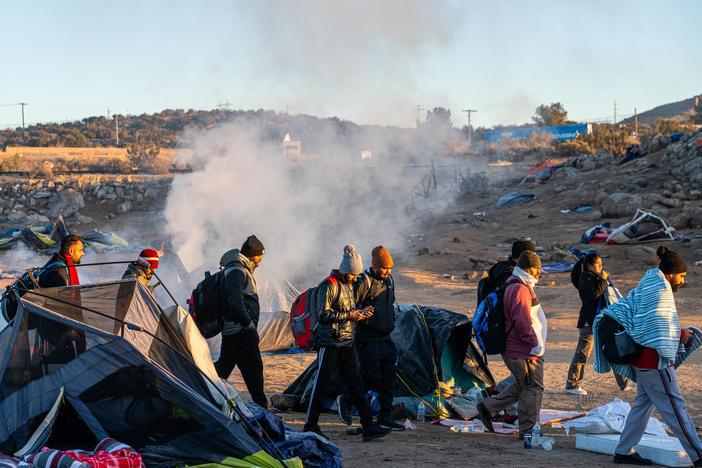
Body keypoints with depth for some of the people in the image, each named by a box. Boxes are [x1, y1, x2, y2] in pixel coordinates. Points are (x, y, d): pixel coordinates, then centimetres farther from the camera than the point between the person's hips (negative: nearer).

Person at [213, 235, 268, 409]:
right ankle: (261, 408, -2)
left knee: (224, 365, 15)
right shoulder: (236, 271, -16)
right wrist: (249, 323, -18)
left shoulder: (243, 270, 18)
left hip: (230, 330, 10)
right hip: (240, 331, -10)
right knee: (253, 368, -5)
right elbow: (236, 301, -26)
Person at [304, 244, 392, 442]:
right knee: (321, 385, -1)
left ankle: (368, 426, 4)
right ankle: (310, 427, 8)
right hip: (329, 344, -8)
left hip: (347, 344, 8)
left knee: (356, 384, 5)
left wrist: (361, 313, 4)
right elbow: (323, 315, -18)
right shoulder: (328, 285, -12)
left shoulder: (348, 285, 15)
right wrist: (349, 315, -18)